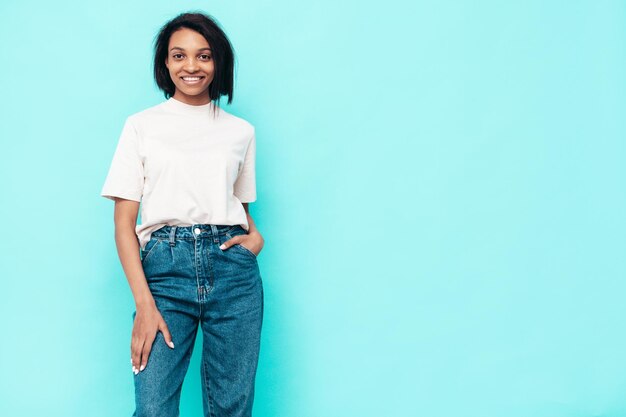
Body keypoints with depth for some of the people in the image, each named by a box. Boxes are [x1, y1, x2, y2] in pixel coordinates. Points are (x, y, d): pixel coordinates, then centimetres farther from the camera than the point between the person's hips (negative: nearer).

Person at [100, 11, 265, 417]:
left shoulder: (241, 131, 14)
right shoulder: (142, 125, 7)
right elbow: (125, 220, 1)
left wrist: (256, 235, -1)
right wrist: (143, 303, -10)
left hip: (233, 266, 2)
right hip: (165, 266, -2)